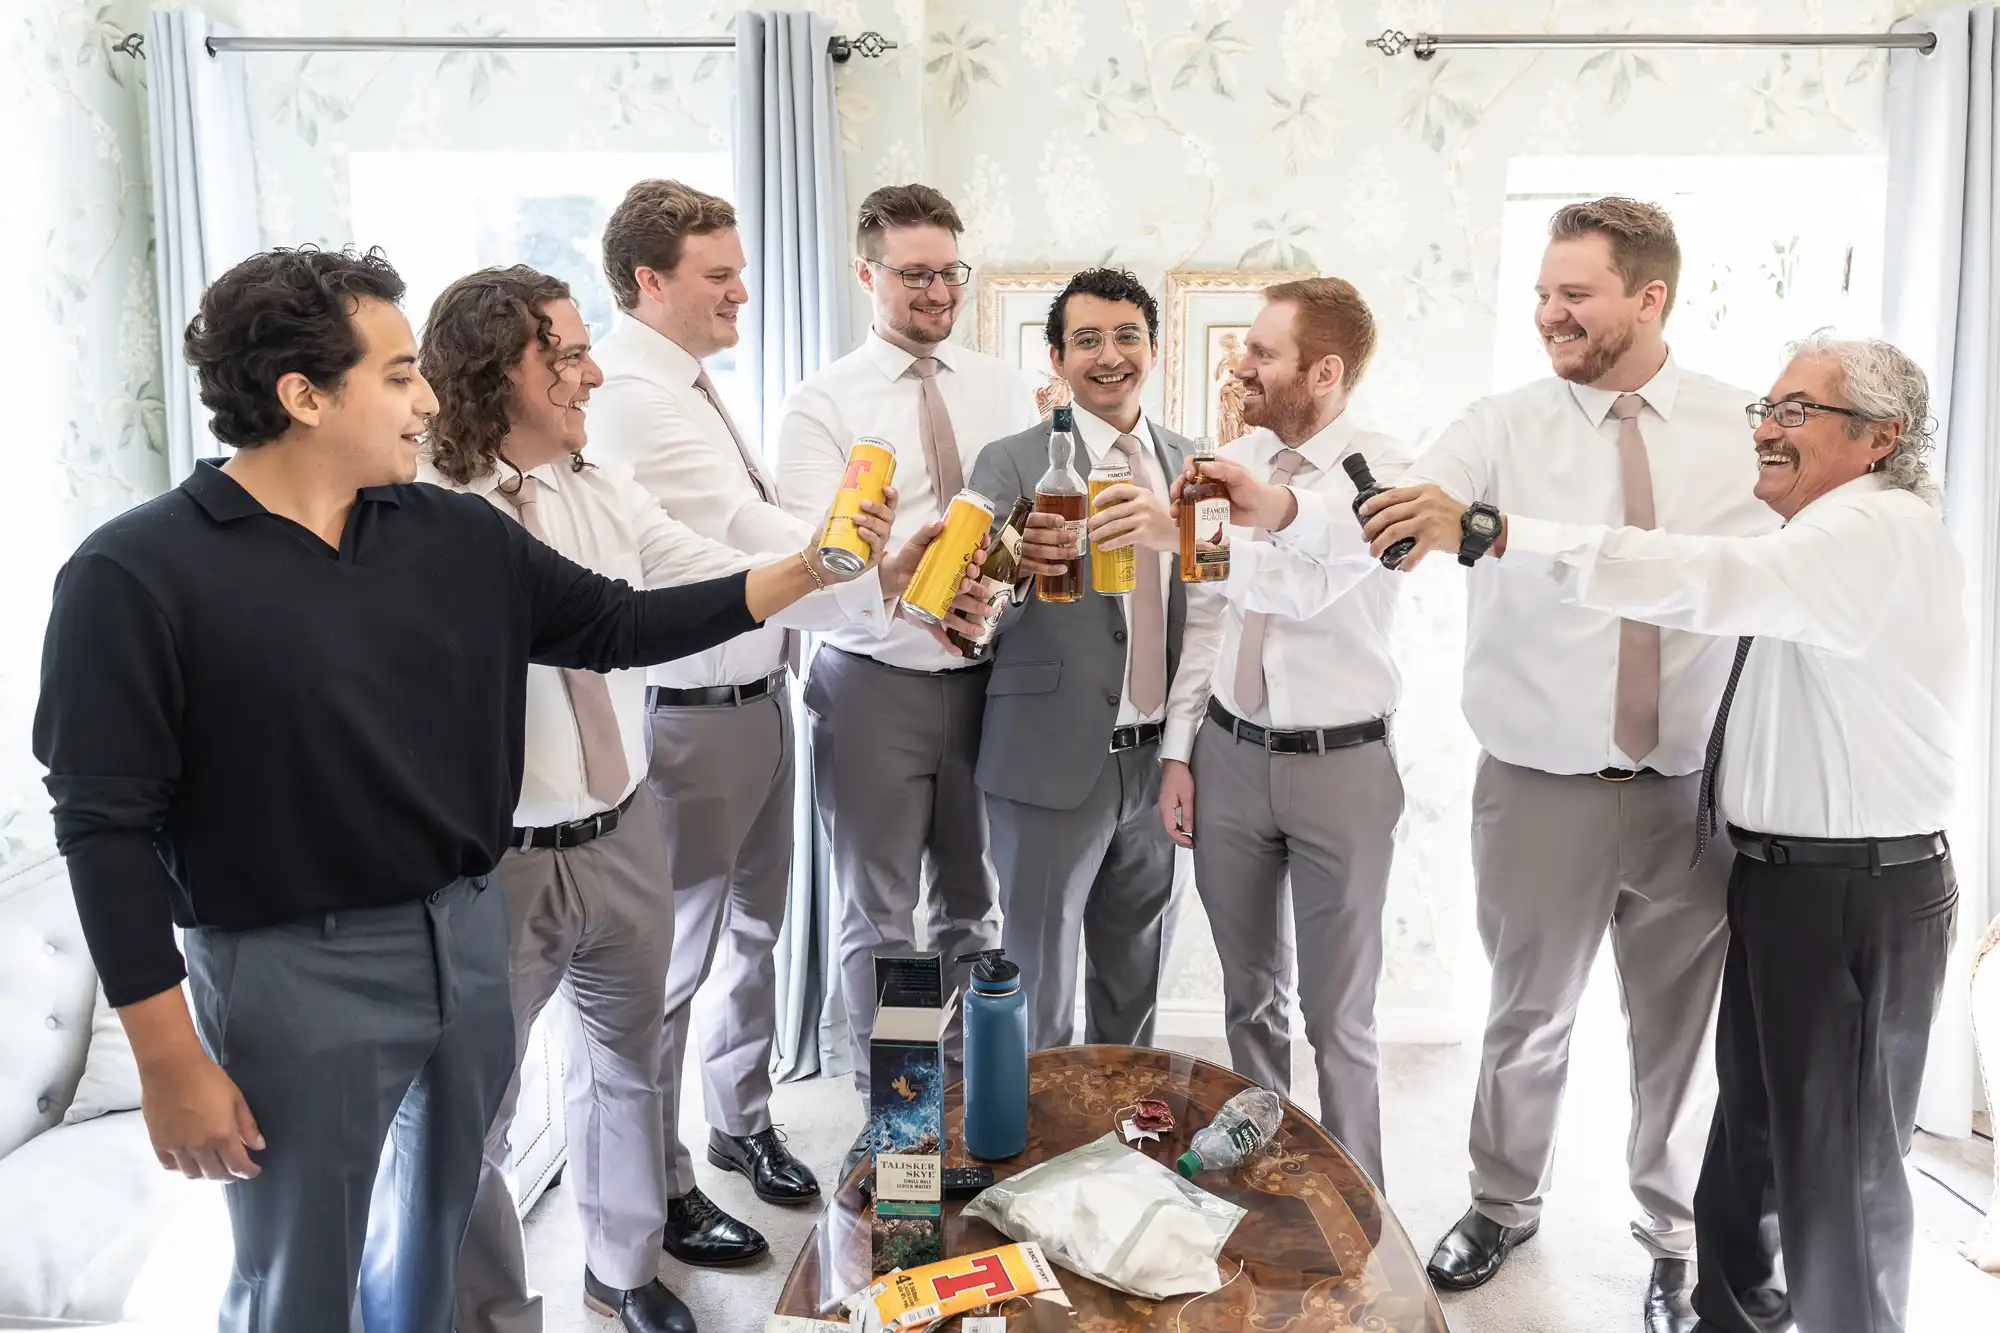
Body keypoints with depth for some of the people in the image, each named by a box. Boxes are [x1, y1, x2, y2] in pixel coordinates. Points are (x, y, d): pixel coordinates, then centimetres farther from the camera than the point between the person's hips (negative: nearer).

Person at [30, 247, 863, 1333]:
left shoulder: (455, 537, 2)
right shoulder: (136, 577, -13)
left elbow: (617, 625, 9)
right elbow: (107, 824, -13)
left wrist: (800, 574, 2)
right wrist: (170, 1063, -13)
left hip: (469, 937, 5)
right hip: (294, 974, -4)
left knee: (439, 1235, 23)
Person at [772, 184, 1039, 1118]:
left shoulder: (1005, 389, 7)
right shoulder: (821, 404, -5)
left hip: (988, 679, 4)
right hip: (875, 684, -3)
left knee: (972, 904, 17)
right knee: (878, 919, 9)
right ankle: (886, 1104, 27)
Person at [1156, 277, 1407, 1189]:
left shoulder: (1382, 474, -13)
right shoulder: (1232, 463, 4)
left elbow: (1306, 586, -28)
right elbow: (1208, 612, 7)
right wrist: (1180, 751, 6)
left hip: (1340, 765, -5)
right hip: (1229, 755, 5)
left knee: (1338, 1014, 8)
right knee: (1249, 996, 18)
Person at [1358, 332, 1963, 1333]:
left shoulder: (1880, 530, -18)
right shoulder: (1828, 540, 16)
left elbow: (1702, 580, -34)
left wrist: (1485, 531, -40)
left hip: (1857, 900, -10)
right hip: (1781, 876, 10)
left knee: (1838, 1170, 5)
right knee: (1751, 1140, 20)